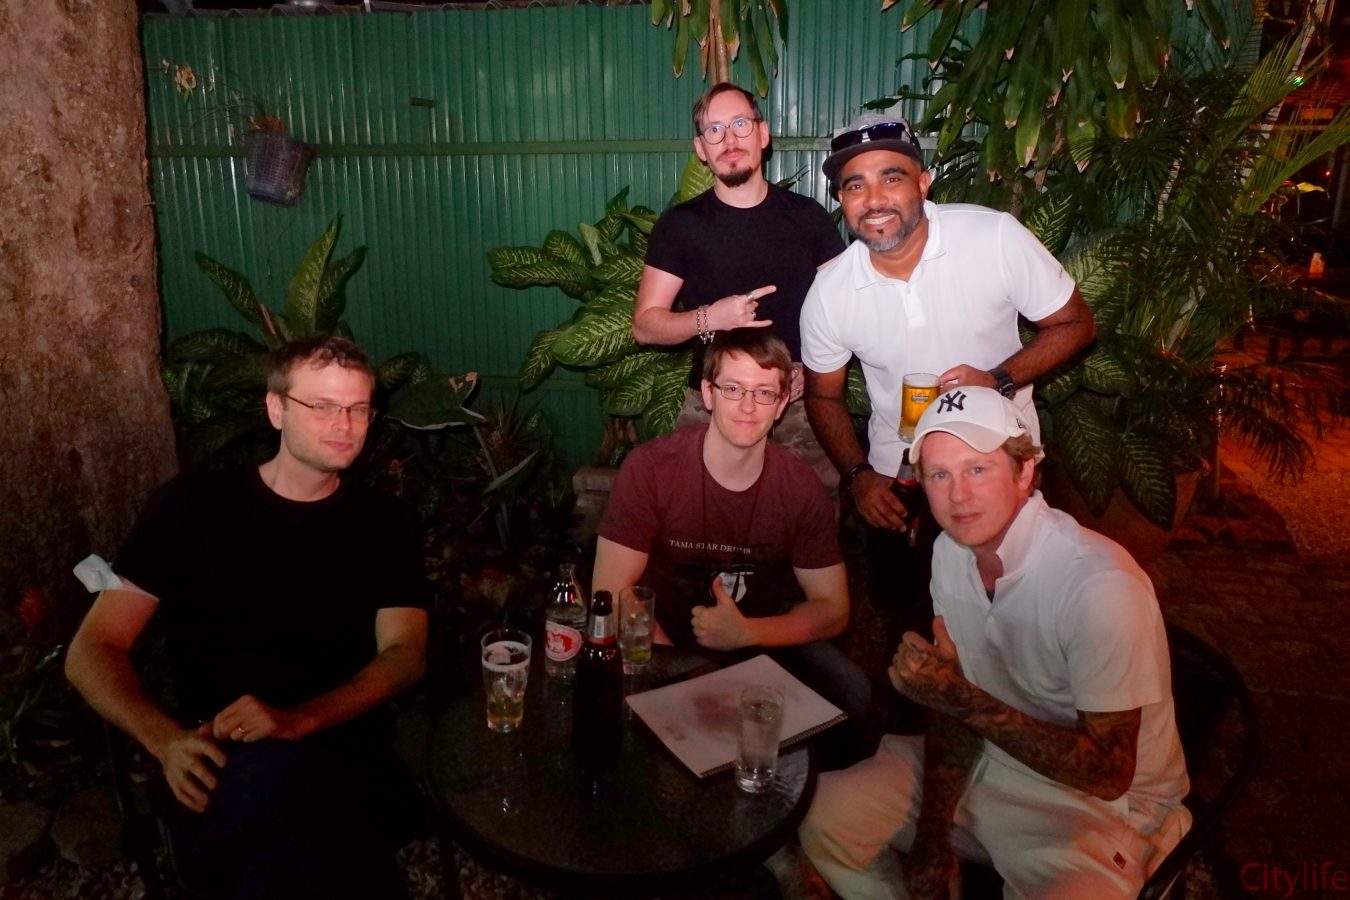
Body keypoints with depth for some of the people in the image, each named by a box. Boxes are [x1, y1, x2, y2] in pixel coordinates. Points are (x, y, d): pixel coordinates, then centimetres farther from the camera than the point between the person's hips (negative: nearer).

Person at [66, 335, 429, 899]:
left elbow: (405, 654, 1)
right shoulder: (191, 507, 11)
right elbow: (91, 651, 8)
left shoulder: (384, 527, 13)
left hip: (347, 764, 1)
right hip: (219, 774, 0)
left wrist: (297, 720, -19)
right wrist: (166, 739, -11)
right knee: (279, 770, -36)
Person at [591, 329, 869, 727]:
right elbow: (612, 593, -15)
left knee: (851, 692, -21)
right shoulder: (650, 469, -16)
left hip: (762, 635, 2)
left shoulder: (801, 488, -9)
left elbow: (833, 609, -5)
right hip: (665, 639, -2)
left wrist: (746, 633, -23)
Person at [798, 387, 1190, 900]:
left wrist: (966, 701, -30)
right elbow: (956, 700, 0)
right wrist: (931, 837, -4)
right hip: (994, 758, 6)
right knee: (824, 818, -3)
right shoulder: (951, 550, -6)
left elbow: (1108, 772, -24)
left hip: (1104, 800, -5)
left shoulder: (1100, 585, -29)